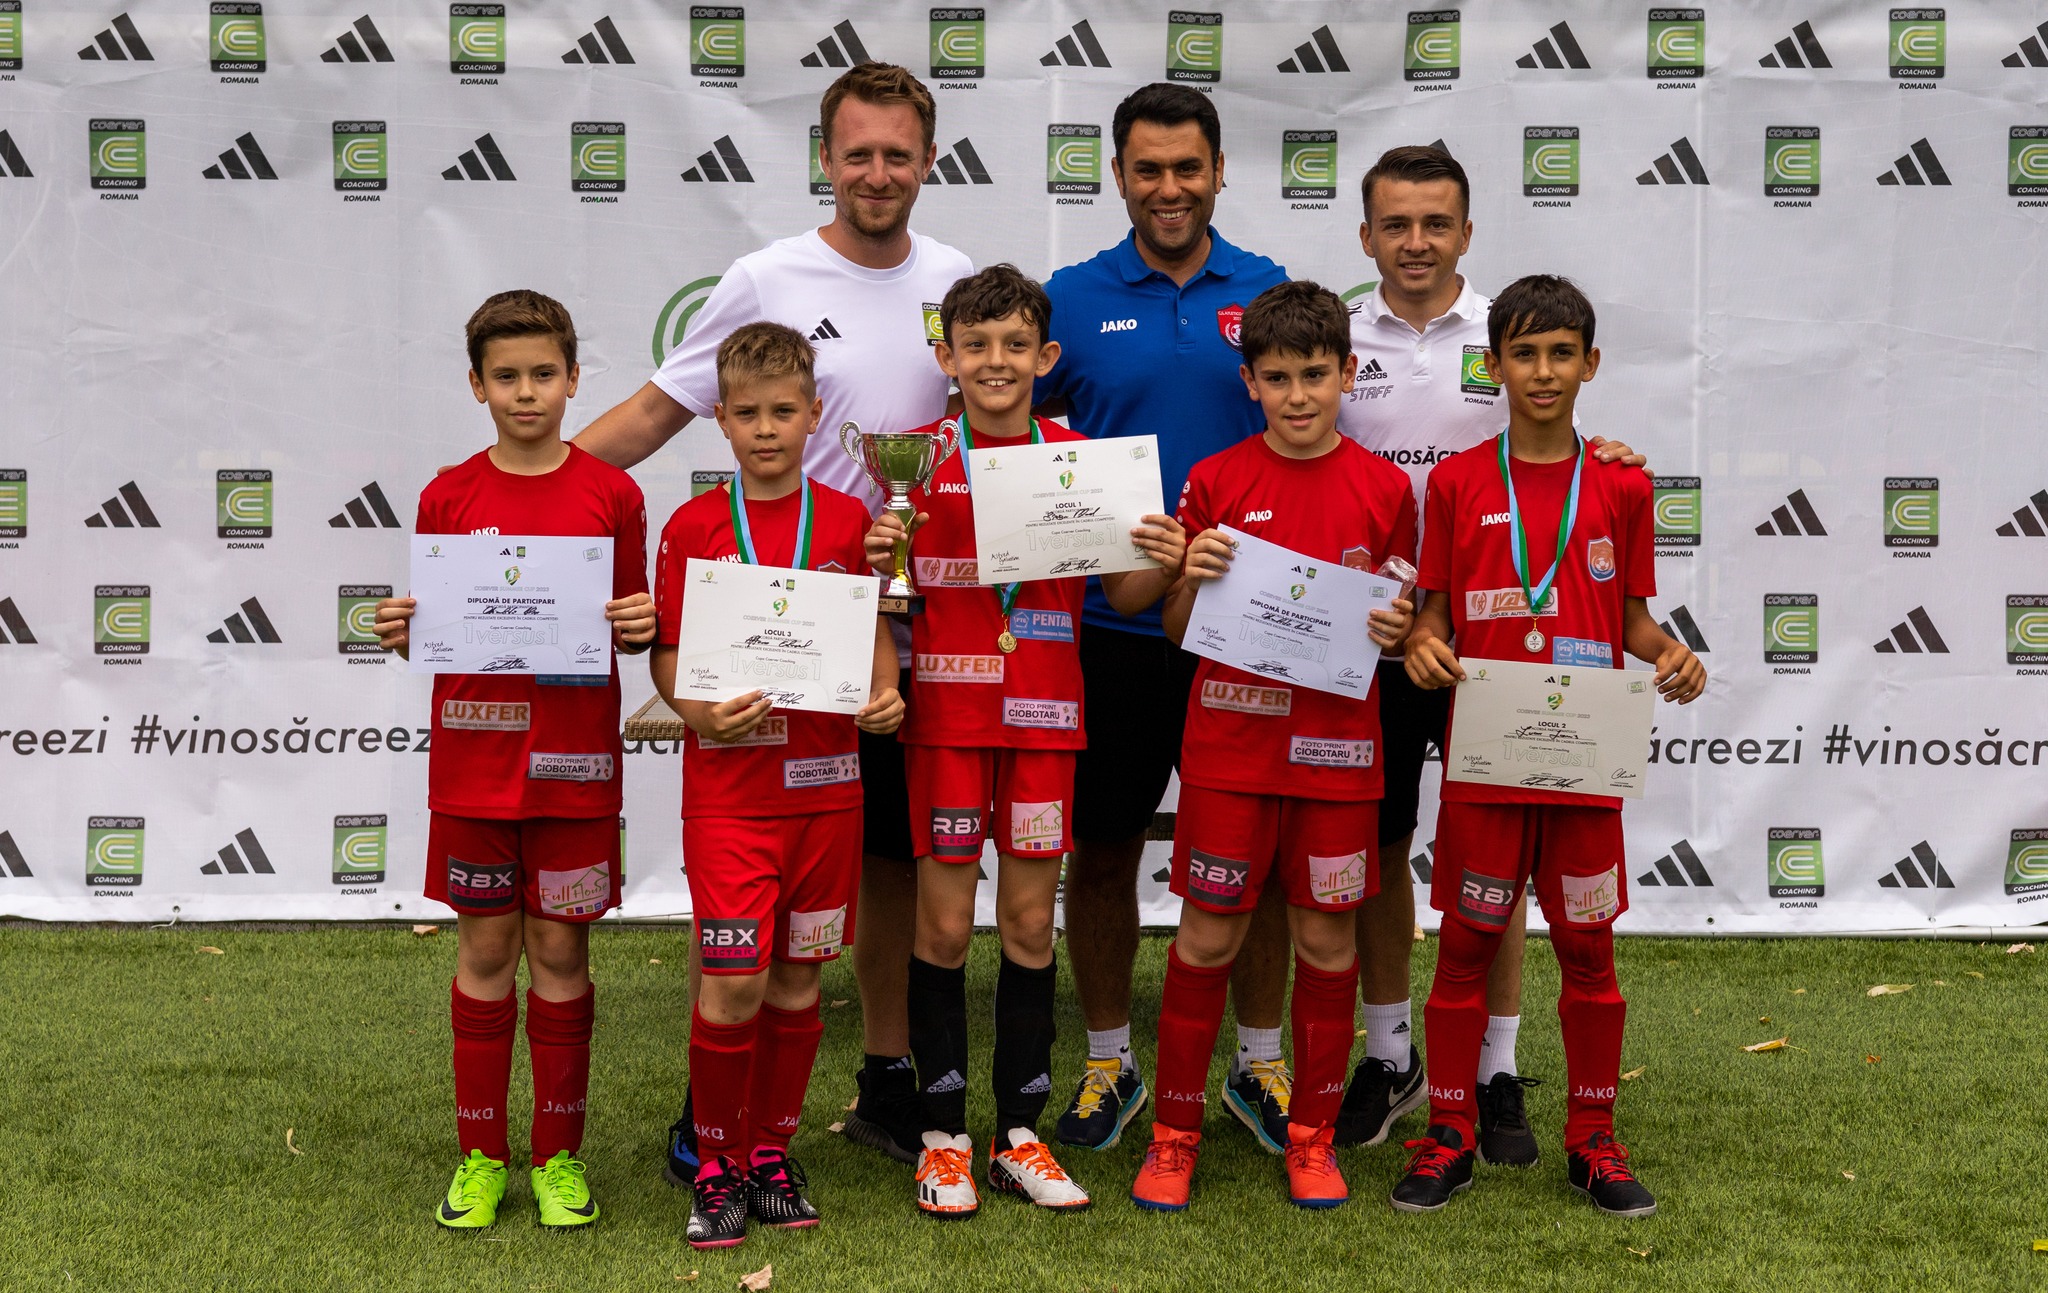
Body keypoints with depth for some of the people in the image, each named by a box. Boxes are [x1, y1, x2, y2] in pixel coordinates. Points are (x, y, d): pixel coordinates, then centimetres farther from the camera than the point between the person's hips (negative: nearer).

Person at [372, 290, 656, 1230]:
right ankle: (481, 1154, 20)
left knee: (560, 951, 6)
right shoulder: (448, 498, 3)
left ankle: (557, 1154, 18)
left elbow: (636, 627, 8)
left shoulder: (612, 495, 1)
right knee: (485, 951, 8)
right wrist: (401, 632, -13)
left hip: (575, 762, -1)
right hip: (473, 758, 1)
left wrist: (641, 626, -14)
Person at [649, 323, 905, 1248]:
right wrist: (701, 713, -17)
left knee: (797, 980, 9)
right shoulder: (693, 528, 0)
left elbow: (873, 624, 13)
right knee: (734, 984, -7)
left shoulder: (845, 520, 5)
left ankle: (771, 1152, 25)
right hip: (728, 785, -2)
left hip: (824, 782, 2)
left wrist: (884, 694, -6)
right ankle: (716, 1165, 11)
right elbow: (666, 651, 1)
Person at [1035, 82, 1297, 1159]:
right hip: (1110, 623, 0)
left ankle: (1259, 1063, 24)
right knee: (1103, 847, 8)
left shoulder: (1272, 294, 4)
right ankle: (1107, 1062, 24)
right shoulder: (1073, 298, 1)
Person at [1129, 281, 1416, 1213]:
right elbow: (1178, 631, 5)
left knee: (1328, 936, 7)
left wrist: (1396, 632, -11)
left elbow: (1399, 626, 11)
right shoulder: (1216, 483, 1)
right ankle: (1174, 1132, 16)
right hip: (1230, 740, -1)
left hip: (1338, 743, 1)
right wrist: (1194, 577, -15)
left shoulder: (1384, 488, 3)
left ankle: (1313, 1132, 22)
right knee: (1207, 935, 3)